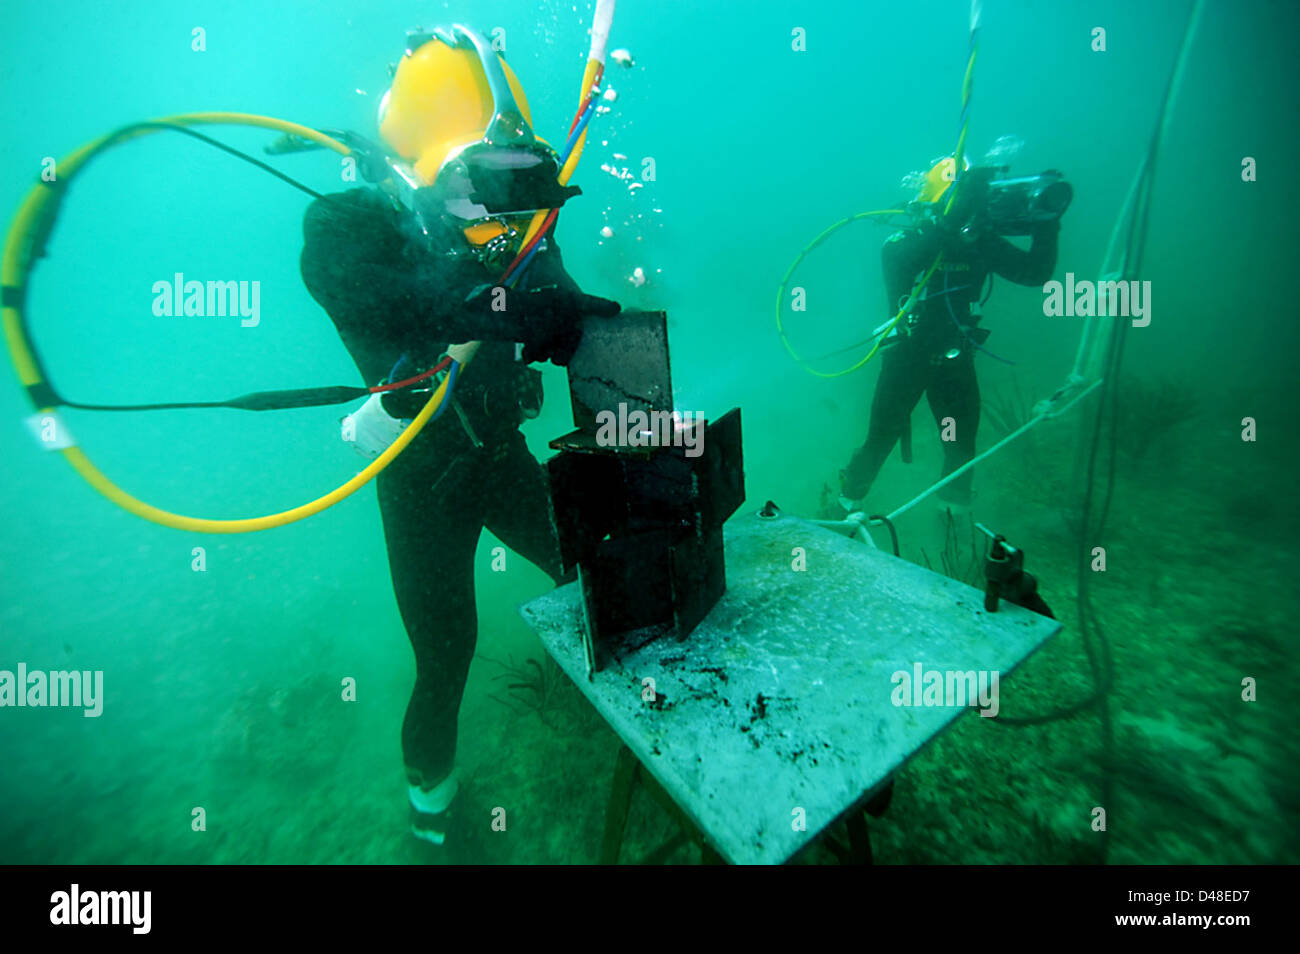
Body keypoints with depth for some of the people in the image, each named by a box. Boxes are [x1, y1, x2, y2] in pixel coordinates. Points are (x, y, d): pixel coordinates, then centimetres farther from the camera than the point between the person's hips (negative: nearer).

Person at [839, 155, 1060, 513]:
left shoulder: (981, 243, -2)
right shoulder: (905, 242, -12)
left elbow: (1035, 272, -3)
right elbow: (899, 259, -35)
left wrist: (1046, 224, -16)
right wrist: (951, 221, -41)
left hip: (955, 360, 4)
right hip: (907, 358, -4)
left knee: (962, 444, 12)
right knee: (880, 439, 1)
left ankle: (953, 511, 33)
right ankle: (847, 503, 20)